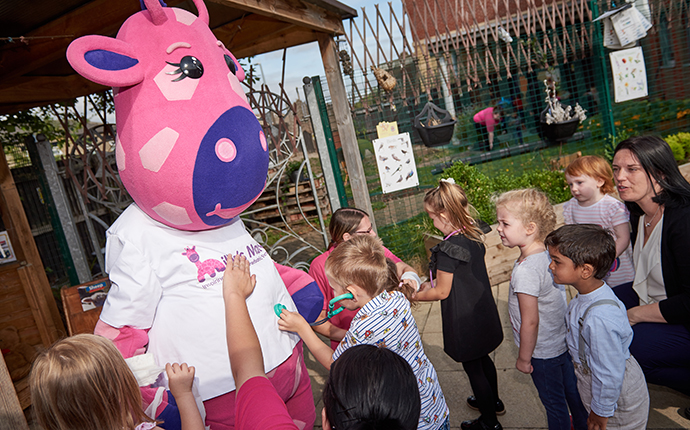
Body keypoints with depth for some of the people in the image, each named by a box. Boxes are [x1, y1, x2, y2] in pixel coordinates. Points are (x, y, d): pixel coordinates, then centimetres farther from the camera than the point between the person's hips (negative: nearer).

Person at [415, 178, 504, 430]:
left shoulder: (449, 248, -28)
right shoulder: (473, 237, -2)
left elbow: (442, 292, -19)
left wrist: (415, 295, -3)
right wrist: (430, 285, 13)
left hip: (464, 319, -8)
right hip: (482, 312, 9)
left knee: (473, 368, 11)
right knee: (483, 359, 28)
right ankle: (493, 401, 50)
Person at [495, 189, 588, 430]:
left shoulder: (525, 270, -32)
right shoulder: (548, 254, -6)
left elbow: (530, 322, -27)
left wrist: (524, 357, -13)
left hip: (543, 351, -8)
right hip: (564, 342, 8)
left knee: (554, 403, 14)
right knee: (572, 391, 28)